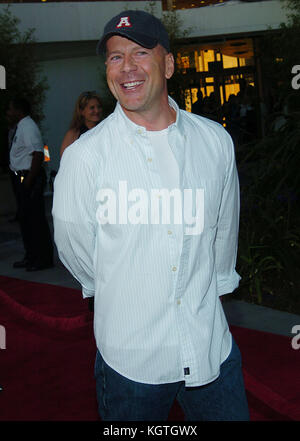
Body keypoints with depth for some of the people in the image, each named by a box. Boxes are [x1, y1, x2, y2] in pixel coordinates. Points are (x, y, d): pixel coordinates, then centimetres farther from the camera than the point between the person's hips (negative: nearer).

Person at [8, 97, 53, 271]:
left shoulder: (28, 127, -15)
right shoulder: (22, 127, 17)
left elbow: (38, 154, -24)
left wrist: (29, 180, -24)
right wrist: (23, 179, 14)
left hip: (30, 178, -10)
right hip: (23, 177, 11)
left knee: (35, 219, -5)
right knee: (25, 218, 15)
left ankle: (44, 259, 2)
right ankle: (31, 256, 24)